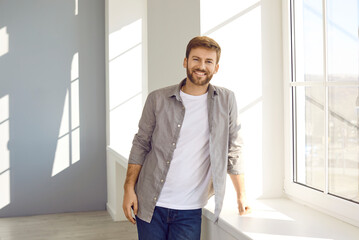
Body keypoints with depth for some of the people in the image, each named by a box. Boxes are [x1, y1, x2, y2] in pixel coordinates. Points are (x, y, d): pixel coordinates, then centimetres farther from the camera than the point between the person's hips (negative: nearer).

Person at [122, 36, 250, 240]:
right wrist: (129, 188, 0)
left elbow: (234, 149, 7)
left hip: (190, 210, 0)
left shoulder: (226, 100, 1)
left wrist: (242, 196, 9)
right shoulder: (158, 99, -1)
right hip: (150, 205, 0)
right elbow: (141, 145, 5)